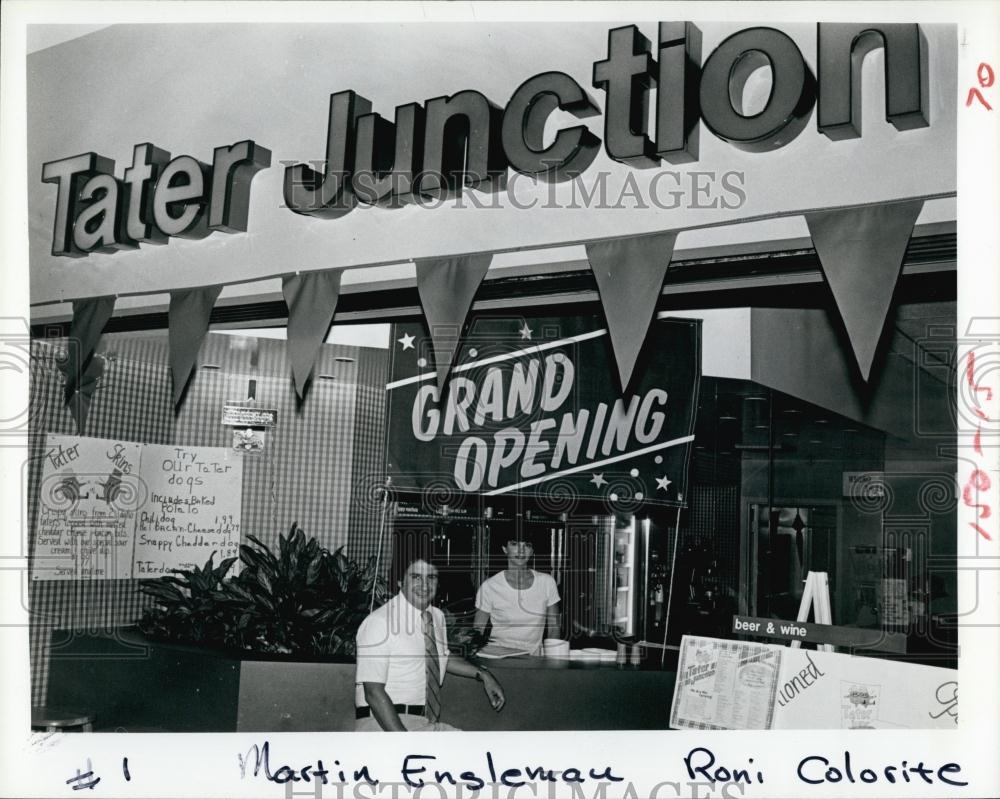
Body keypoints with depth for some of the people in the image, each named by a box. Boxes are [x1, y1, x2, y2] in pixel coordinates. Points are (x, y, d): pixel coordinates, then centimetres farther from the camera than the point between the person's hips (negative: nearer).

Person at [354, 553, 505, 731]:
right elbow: (374, 693, -17)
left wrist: (482, 674, 18)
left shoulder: (438, 617, 11)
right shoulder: (379, 622, -12)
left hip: (428, 723, 7)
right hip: (383, 723, -7)